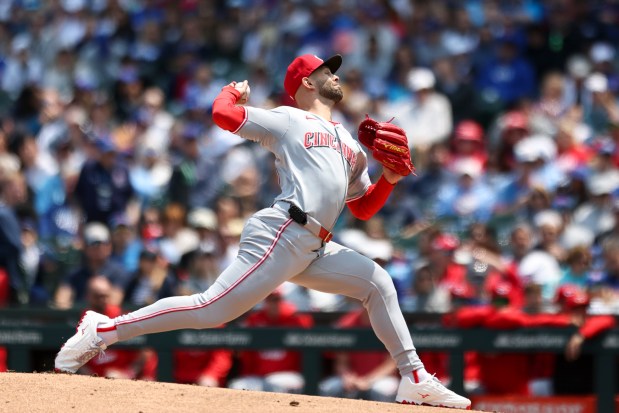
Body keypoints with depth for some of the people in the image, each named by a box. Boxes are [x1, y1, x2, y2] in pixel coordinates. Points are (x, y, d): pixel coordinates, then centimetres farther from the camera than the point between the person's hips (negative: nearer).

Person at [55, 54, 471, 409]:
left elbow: (363, 208, 28)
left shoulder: (350, 144, 27)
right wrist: (236, 91, 17)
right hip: (282, 234, -8)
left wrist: (390, 178, 11)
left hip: (315, 250, 8)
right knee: (212, 309, -18)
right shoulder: (287, 120, 6)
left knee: (377, 282, 4)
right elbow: (223, 113, -4)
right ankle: (102, 330, -16)